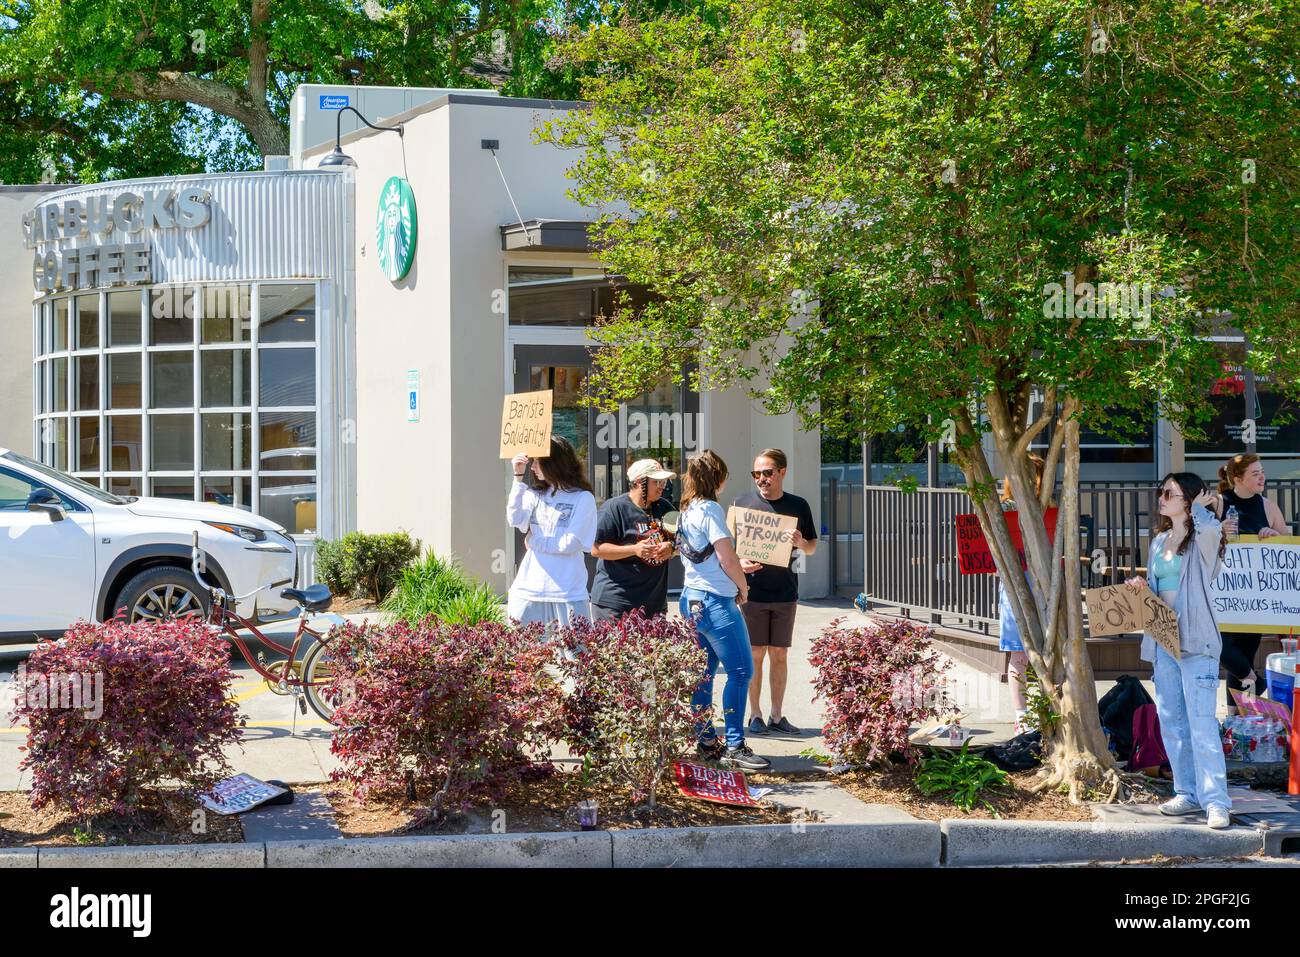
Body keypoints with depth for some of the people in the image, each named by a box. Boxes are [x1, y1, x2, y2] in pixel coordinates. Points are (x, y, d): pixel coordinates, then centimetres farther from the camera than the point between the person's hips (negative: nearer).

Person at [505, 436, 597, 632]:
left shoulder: (583, 498, -2)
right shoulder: (535, 495, 11)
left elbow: (570, 544, -9)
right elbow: (515, 520, -7)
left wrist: (534, 542, -2)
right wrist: (518, 478, -6)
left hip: (566, 594, -4)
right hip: (528, 590, 4)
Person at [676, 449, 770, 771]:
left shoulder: (686, 512, 12)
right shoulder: (710, 509, -13)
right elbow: (726, 557, -16)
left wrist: (737, 569, 25)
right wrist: (743, 587, 0)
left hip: (691, 598, 10)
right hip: (715, 600, -10)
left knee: (704, 671, 14)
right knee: (740, 671, -6)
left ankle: (705, 742, 18)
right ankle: (734, 747, -8)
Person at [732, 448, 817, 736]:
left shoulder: (798, 506, 5)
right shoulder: (743, 502, 0)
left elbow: (813, 547, 12)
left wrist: (801, 542, -11)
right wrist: (739, 562, -16)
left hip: (785, 591, 2)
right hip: (752, 590, -2)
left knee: (779, 654, 7)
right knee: (755, 654, 1)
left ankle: (777, 715, 15)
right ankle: (756, 715, 10)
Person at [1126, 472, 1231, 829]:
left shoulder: (1203, 537, -5)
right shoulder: (1159, 540, 17)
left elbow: (1211, 526, -31)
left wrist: (1199, 507, -9)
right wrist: (1140, 585, 2)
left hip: (1196, 640, -8)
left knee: (1201, 722, -13)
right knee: (1171, 721, 9)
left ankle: (1216, 801, -14)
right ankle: (1188, 793, 17)